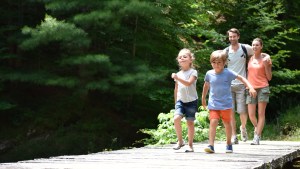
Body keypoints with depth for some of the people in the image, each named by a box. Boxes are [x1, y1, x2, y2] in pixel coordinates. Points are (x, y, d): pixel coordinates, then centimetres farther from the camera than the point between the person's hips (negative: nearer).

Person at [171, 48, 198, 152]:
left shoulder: (193, 72, -4)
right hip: (180, 100, 3)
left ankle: (190, 145, 11)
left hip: (191, 101, -3)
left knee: (190, 122, 0)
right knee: (176, 118, -18)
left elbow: (188, 83, -22)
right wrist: (176, 102, 20)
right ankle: (180, 141, -2)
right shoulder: (178, 74, 10)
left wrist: (177, 78, -33)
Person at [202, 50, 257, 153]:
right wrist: (203, 99, 28)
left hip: (226, 104, -1)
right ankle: (211, 145, -18)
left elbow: (241, 78, -6)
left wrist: (251, 88, -19)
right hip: (213, 104, 1)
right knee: (213, 122, -14)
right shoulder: (209, 74, 2)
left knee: (227, 123, 10)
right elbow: (206, 86, 19)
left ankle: (229, 144, 27)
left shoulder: (228, 73, -7)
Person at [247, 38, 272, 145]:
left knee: (261, 114, -5)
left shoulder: (266, 59, 1)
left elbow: (269, 78, 1)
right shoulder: (250, 59, 11)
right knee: (251, 115, 1)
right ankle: (257, 128, 30)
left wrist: (266, 65, -10)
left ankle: (257, 137, -6)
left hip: (262, 88, -3)